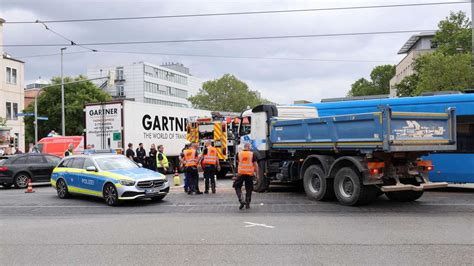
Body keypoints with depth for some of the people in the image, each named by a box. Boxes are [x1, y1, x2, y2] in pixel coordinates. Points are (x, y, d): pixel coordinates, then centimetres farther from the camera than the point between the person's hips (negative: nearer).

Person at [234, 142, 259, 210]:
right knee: (248, 189, 11)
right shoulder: (252, 154, -2)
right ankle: (247, 204, 13)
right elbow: (255, 164, -3)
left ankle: (241, 200, -7)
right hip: (250, 174, 0)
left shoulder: (239, 154, 3)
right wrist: (256, 174, 4)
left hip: (241, 173, 0)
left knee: (237, 187, 12)